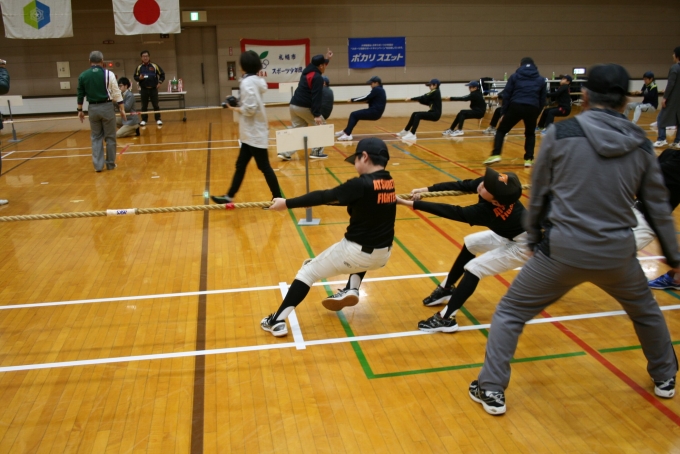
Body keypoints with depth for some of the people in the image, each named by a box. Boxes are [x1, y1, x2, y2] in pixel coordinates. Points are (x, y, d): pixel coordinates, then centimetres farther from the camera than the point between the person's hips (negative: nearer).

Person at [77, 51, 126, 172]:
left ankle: (98, 165, 8)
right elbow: (117, 93, -5)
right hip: (106, 107, -3)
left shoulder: (83, 75, 2)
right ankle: (110, 164, 13)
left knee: (96, 137, 11)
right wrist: (122, 109, 1)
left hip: (92, 108, 3)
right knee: (110, 137, 8)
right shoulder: (108, 74, -5)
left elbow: (80, 94, 8)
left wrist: (80, 110, 17)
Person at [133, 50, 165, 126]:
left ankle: (158, 119, 11)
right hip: (143, 89, 1)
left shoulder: (154, 66, 0)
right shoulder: (139, 67, 4)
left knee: (155, 105, 3)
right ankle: (144, 120, 14)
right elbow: (135, 77, 7)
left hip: (153, 89, -1)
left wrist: (160, 82, -4)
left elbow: (162, 74, 6)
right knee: (144, 106, 7)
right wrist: (139, 78, -15)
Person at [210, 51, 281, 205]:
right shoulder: (256, 80, 10)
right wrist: (237, 105, 6)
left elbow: (249, 109, -23)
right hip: (252, 132, 10)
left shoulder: (248, 82, -17)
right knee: (240, 165, 13)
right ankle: (229, 196, 21)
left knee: (264, 167, 0)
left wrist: (234, 108, -9)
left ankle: (278, 198, 9)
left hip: (254, 132, -10)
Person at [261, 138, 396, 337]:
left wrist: (287, 203, -11)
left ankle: (277, 321, 9)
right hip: (382, 255, 7)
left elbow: (324, 196, -17)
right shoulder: (389, 182, 3)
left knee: (308, 271, 9)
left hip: (358, 253, -7)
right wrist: (329, 197, 21)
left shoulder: (361, 184, -20)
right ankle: (352, 290, 23)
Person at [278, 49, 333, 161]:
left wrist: (326, 58, 42)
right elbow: (316, 97, -21)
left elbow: (319, 63, 40)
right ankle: (316, 152, 6)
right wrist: (317, 115, -23)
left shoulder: (307, 72, 13)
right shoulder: (317, 78, -13)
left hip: (294, 105, 8)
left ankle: (285, 153, -2)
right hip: (305, 107, -8)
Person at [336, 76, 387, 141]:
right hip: (375, 112, 10)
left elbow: (365, 97, -14)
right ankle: (346, 131, 20)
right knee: (355, 115, 16)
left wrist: (352, 100, -5)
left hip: (374, 112, -10)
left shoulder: (376, 89, -13)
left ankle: (347, 135, -8)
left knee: (353, 115, -6)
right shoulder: (380, 90, 17)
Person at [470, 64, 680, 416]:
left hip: (563, 250, -3)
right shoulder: (640, 144, 2)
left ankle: (491, 391, 14)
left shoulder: (560, 134, -7)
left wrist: (534, 238, 16)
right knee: (645, 309, 33)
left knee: (510, 313, 13)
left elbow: (538, 196, 0)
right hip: (616, 253, 4)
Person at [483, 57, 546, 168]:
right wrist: (537, 114, 24)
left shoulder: (515, 76, 14)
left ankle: (496, 155, -3)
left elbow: (506, 95, 8)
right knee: (530, 134, 24)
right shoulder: (541, 79, 21)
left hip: (516, 107, -2)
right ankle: (528, 159, 14)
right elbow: (542, 100, 19)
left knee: (501, 130, 12)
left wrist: (504, 112, 11)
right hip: (532, 109, 2)